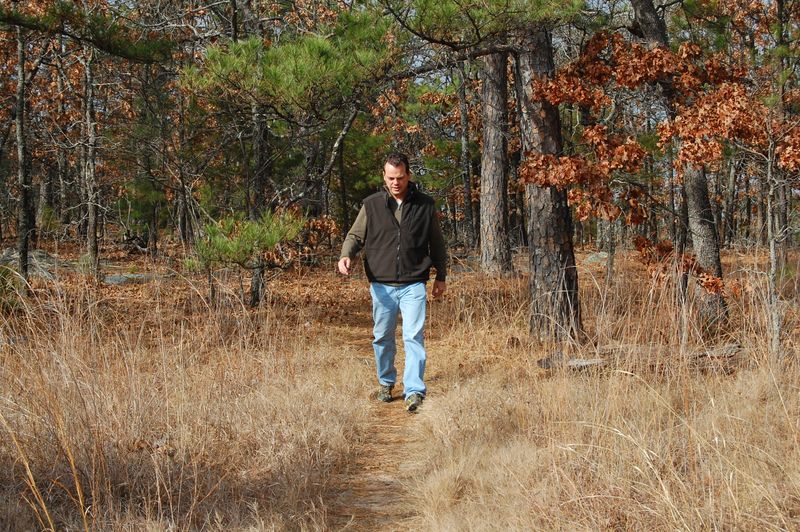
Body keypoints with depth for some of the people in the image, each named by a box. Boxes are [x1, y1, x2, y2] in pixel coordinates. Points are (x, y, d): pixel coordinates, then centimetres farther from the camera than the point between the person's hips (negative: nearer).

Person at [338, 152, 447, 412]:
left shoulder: (425, 205, 4)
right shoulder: (372, 205, 3)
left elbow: (436, 243, 14)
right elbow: (355, 235, 6)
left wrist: (441, 277, 17)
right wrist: (345, 255, -16)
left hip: (414, 285, -1)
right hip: (382, 285, 1)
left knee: (414, 336, -12)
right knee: (382, 337, 11)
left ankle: (414, 391, -14)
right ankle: (386, 382, 31)